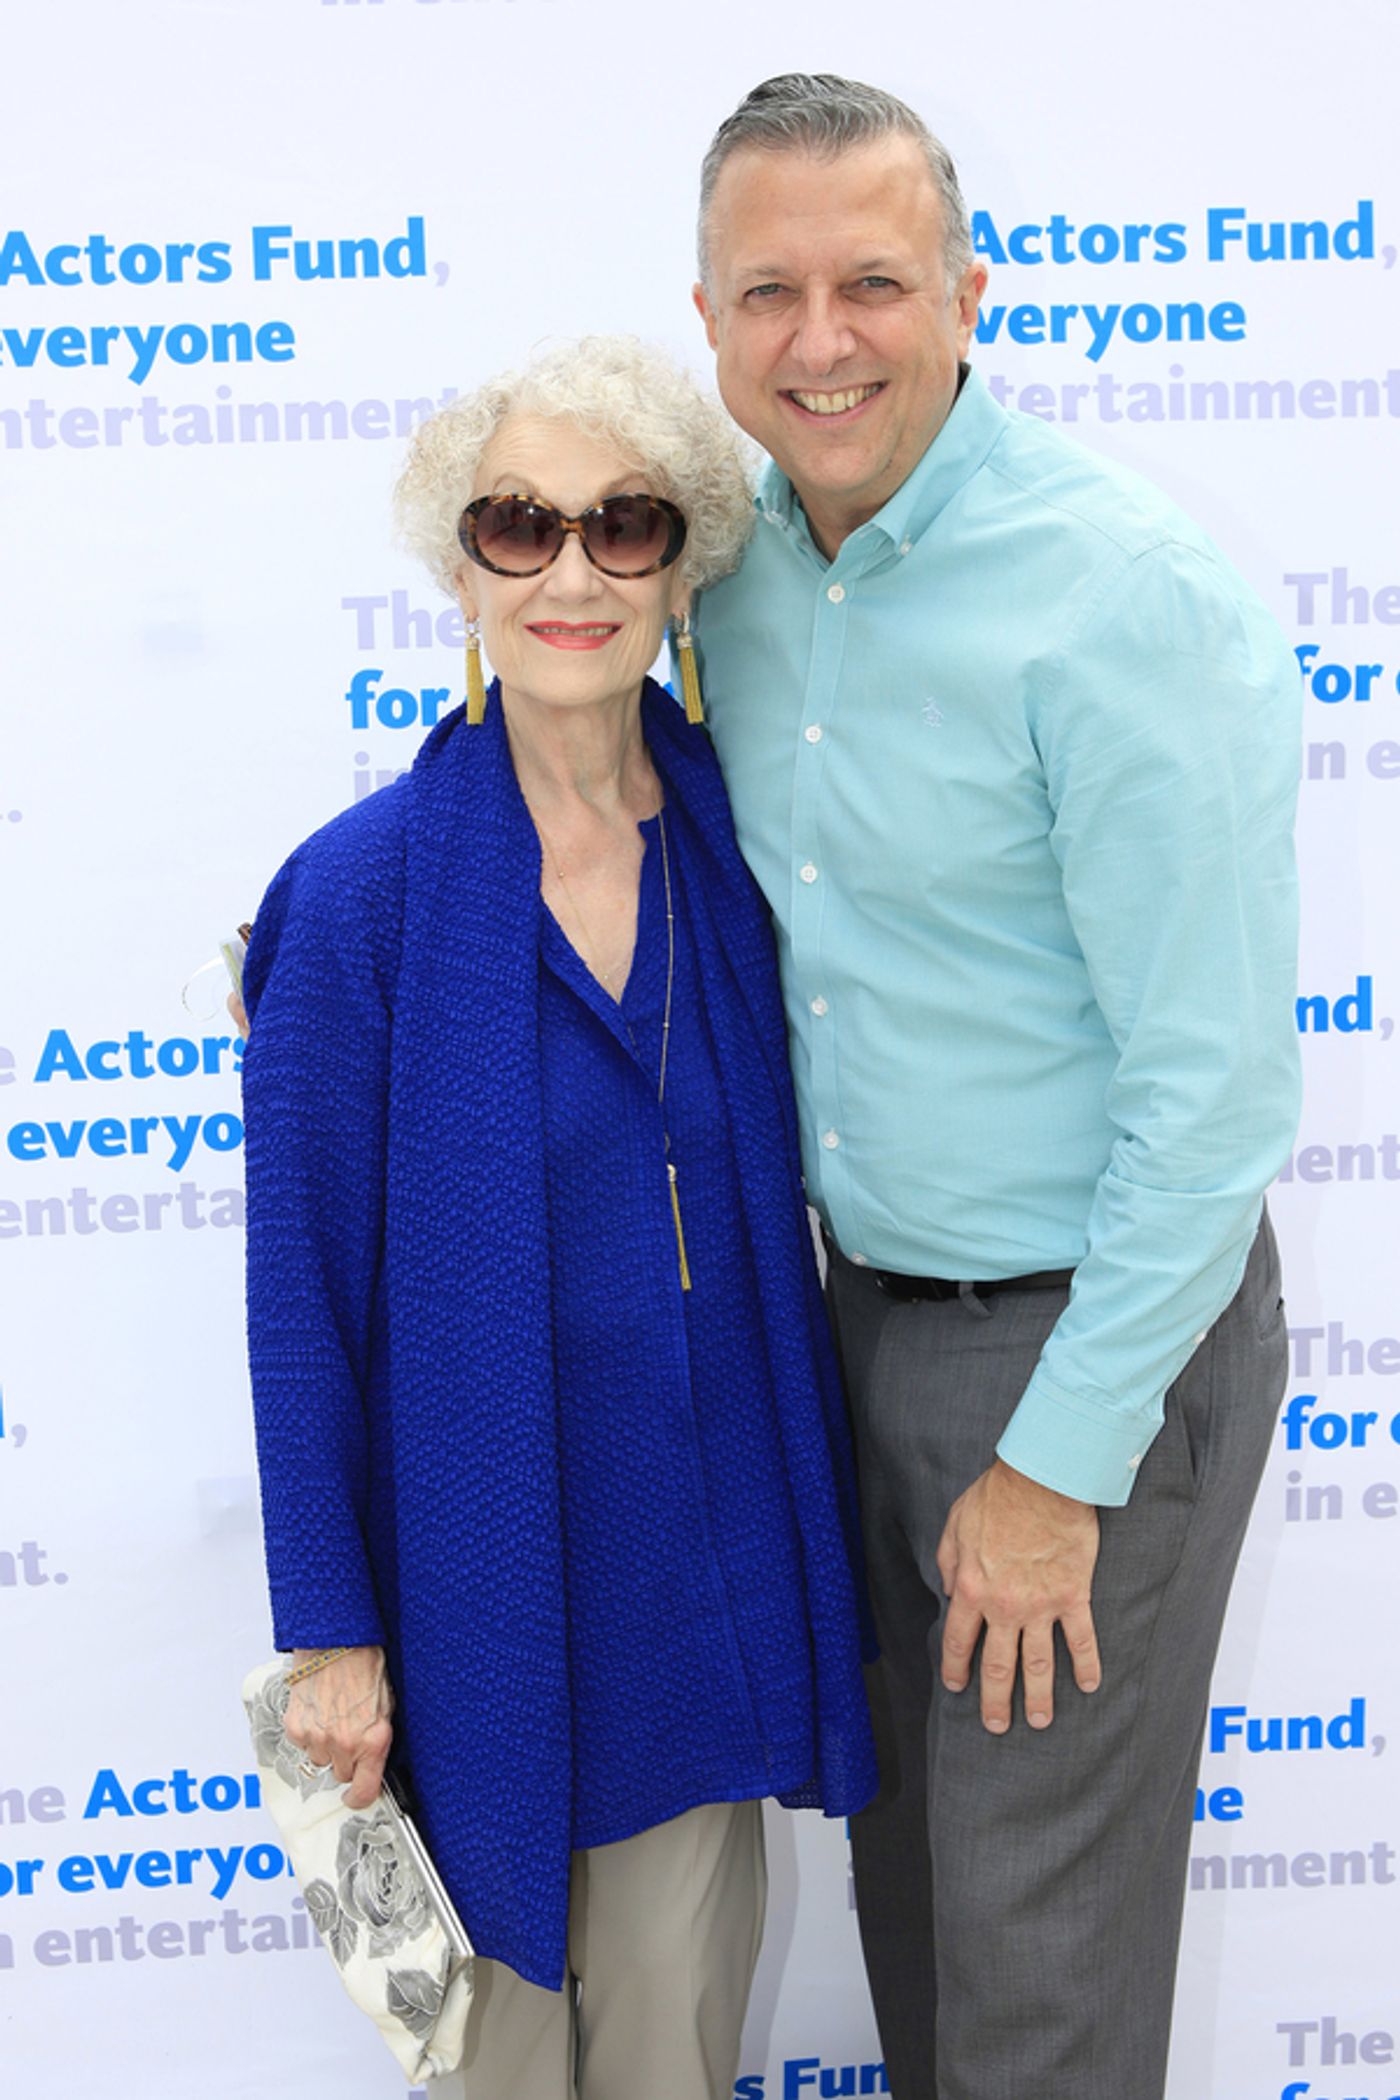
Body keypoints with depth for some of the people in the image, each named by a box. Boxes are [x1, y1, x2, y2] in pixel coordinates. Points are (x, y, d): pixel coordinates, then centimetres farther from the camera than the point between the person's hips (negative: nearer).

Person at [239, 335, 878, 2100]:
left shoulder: (734, 841, -4)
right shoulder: (360, 892, -15)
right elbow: (304, 1290, -9)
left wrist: (816, 1526, 10)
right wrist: (330, 1630, -6)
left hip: (717, 1540, 3)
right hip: (487, 1547, -3)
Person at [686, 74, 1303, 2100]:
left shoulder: (1132, 599, -22)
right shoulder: (741, 567, 1)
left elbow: (1216, 1083, -21)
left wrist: (1059, 1465, -17)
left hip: (1096, 1329, -6)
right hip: (870, 1305, 7)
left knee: (1040, 1923, 9)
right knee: (907, 1840, 23)